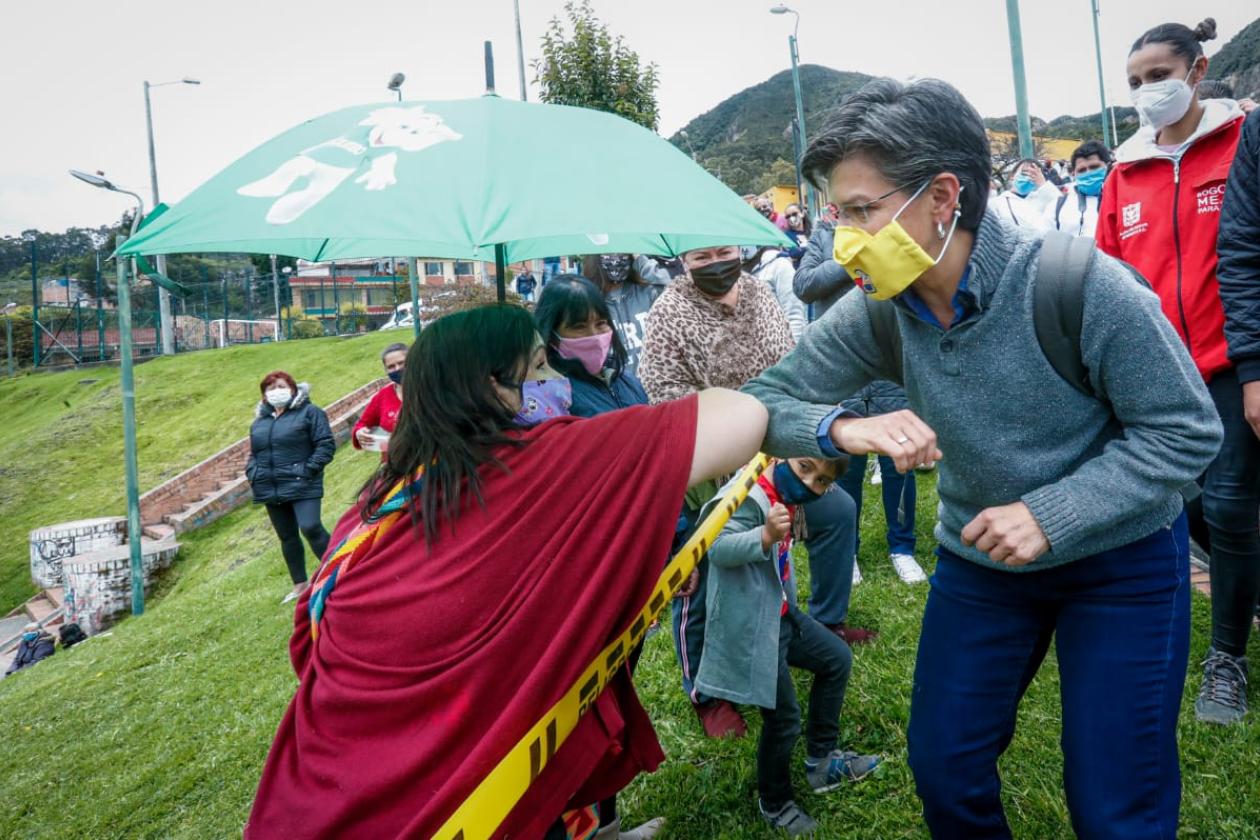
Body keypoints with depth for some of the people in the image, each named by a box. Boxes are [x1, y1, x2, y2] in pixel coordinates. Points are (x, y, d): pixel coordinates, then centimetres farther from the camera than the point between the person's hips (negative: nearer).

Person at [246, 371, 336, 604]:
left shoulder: (309, 412, -2)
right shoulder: (260, 421, 16)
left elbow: (326, 445, -8)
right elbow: (253, 454, 25)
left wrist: (310, 469, -16)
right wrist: (252, 473, 7)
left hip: (302, 486, -6)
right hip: (271, 490, 6)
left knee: (310, 528, -19)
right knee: (287, 537, 12)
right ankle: (300, 585, 23)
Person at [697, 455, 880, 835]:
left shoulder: (786, 498, 4)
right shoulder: (749, 498, -26)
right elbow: (717, 549, -39)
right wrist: (765, 536, -51)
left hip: (781, 616, 10)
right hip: (750, 629, -10)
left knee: (837, 659, 21)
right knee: (783, 718, 0)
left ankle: (821, 759, 35)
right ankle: (774, 803, 27)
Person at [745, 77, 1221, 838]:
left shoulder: (1078, 284, -26)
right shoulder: (878, 314, -15)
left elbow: (1186, 432, -18)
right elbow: (766, 402, -12)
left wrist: (1051, 515, -28)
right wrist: (842, 428, -33)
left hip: (1121, 558, -3)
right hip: (979, 557, 3)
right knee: (944, 774, 12)